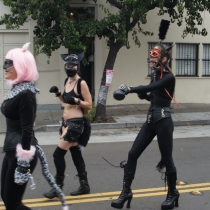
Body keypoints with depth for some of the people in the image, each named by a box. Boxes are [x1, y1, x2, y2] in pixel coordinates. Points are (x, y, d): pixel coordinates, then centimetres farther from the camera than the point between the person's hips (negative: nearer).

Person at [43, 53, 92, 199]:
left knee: (58, 154, -9)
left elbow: (89, 105, -13)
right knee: (76, 154, 13)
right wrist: (58, 93, 4)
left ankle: (58, 187, 3)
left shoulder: (81, 83, -13)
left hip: (76, 123, -9)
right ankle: (84, 186, 23)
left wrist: (76, 100, -28)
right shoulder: (67, 81, 10)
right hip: (67, 122, 9)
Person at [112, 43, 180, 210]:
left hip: (163, 122, -8)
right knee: (133, 154, 2)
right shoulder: (155, 75, 11)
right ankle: (126, 192, 10)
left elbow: (150, 88, -30)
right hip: (150, 121, 8)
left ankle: (173, 194, 26)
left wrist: (129, 89, -34)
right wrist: (142, 94, 0)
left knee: (166, 159, 4)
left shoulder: (169, 77, -13)